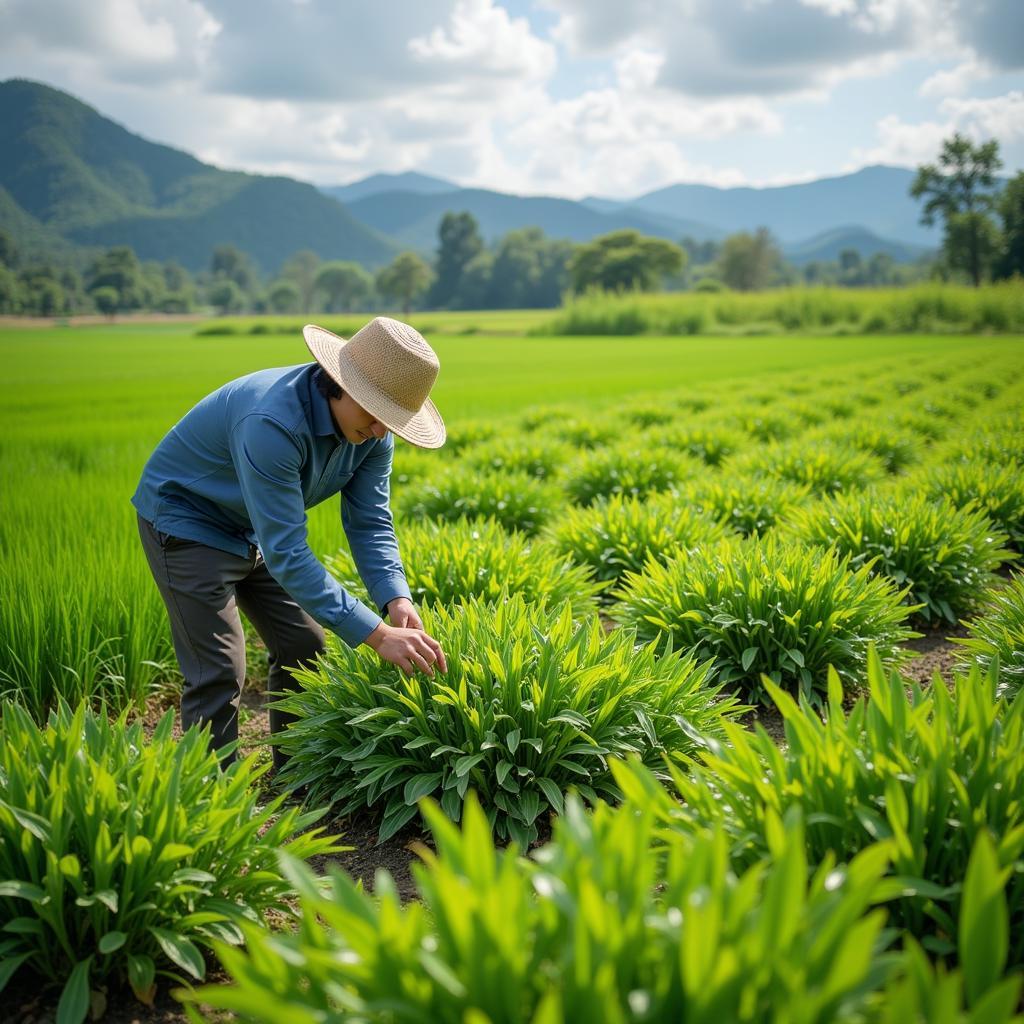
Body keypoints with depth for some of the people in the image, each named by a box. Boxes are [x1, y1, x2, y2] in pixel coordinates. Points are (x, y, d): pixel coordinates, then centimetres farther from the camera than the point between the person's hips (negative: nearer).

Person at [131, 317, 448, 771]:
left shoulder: (371, 430, -15)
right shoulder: (274, 422, -40)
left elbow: (370, 524, -11)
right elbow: (285, 553, -40)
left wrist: (396, 601, -29)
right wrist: (376, 634, -42)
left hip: (255, 528, 8)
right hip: (186, 519, -8)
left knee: (304, 648, 7)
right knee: (220, 672, -13)